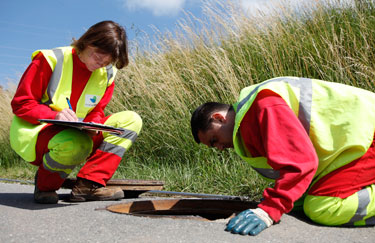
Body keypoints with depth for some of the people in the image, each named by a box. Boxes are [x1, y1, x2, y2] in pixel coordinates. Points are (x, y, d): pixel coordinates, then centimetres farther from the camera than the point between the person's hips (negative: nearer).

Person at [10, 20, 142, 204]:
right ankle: (45, 184, -6)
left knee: (131, 120, -9)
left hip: (77, 134, 6)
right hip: (34, 135, -6)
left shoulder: (106, 74, 3)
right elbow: (20, 104, -10)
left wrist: (93, 125, -16)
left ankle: (88, 184, -19)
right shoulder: (51, 60, -11)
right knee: (75, 144, -42)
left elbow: (96, 112, 9)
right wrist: (55, 115, -28)